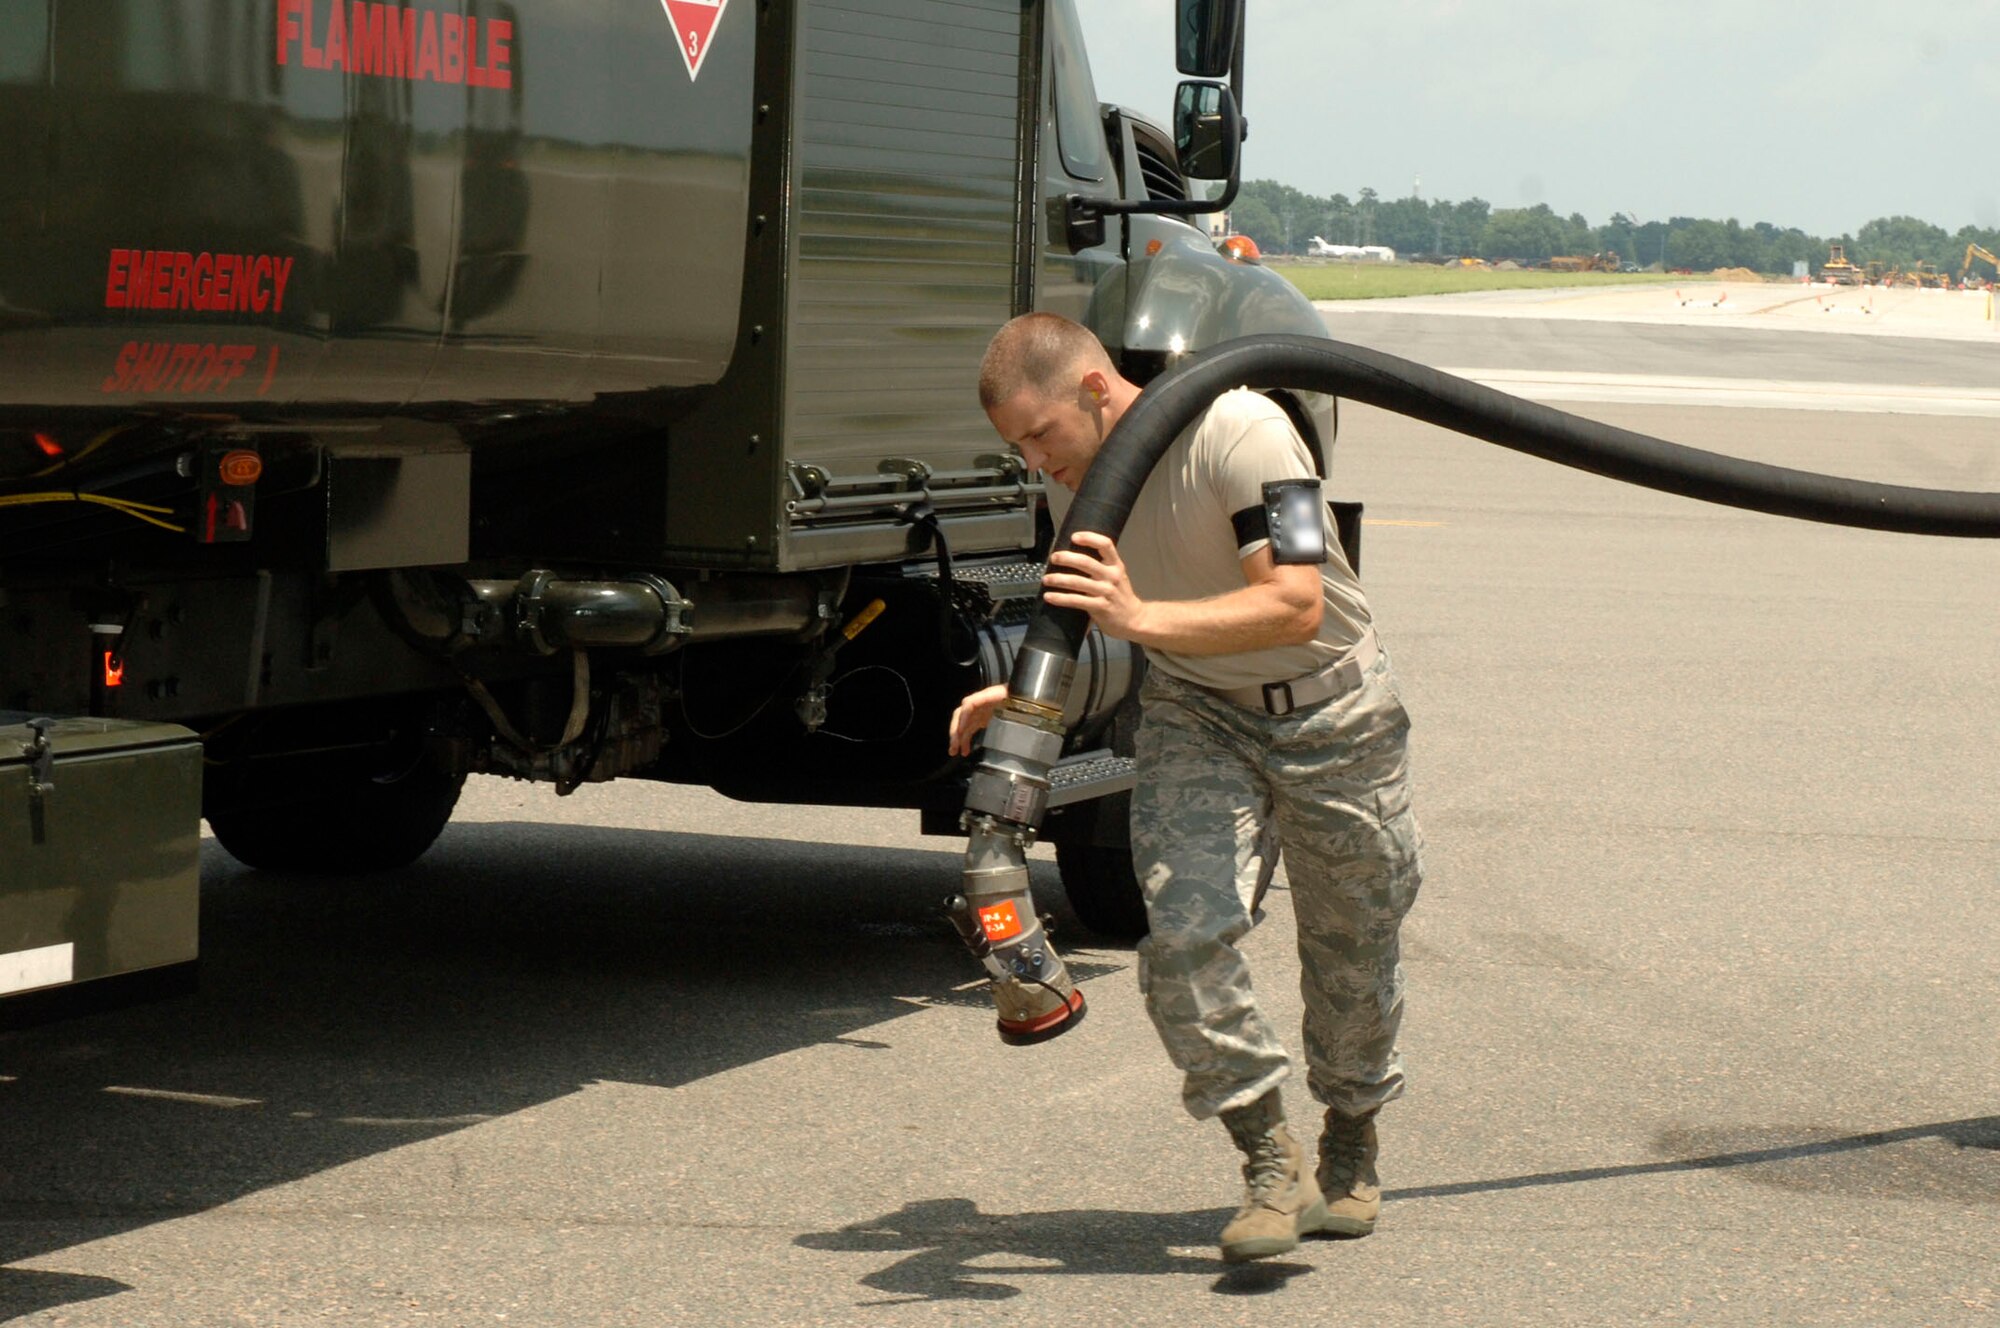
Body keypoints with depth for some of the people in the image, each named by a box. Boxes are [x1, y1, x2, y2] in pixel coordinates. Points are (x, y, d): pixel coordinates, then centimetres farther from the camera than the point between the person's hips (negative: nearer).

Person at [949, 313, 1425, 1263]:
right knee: (1183, 934, -19)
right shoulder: (1070, 472, -7)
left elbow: (1298, 606, -35)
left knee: (1351, 951, 9)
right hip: (1196, 715, 4)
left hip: (1330, 711, -4)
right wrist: (1023, 694, -5)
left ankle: (1350, 1148, 35)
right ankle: (1272, 1164, -8)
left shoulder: (1237, 431, -28)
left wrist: (1143, 619, -45)